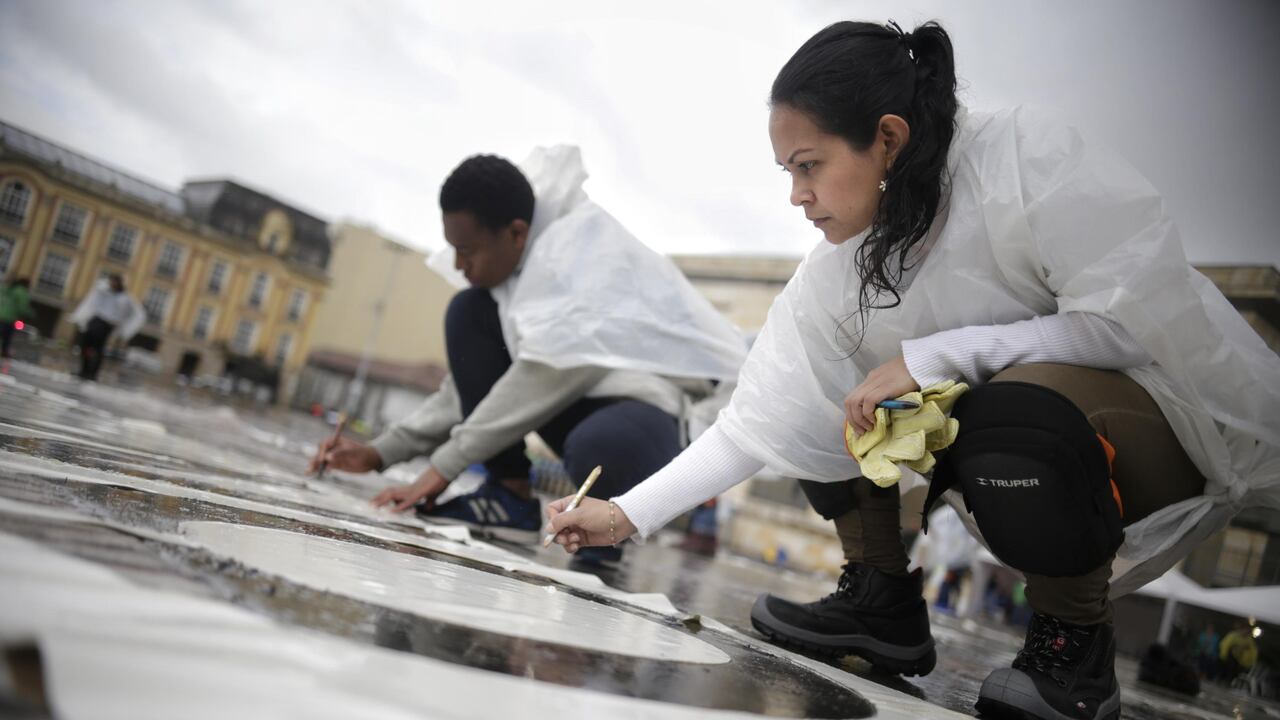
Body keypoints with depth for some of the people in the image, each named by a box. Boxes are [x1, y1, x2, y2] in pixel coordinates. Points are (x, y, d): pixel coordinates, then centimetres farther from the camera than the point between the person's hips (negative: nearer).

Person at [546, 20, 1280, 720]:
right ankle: (882, 601, 7)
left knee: (1016, 411, -37)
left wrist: (934, 354, -29)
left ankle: (1076, 647, -11)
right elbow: (757, 423, -7)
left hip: (1175, 419, -6)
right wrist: (626, 516, -9)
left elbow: (1137, 319, -25)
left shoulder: (1026, 158, -24)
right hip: (1002, 421, 6)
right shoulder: (838, 271, -8)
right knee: (831, 402, -3)